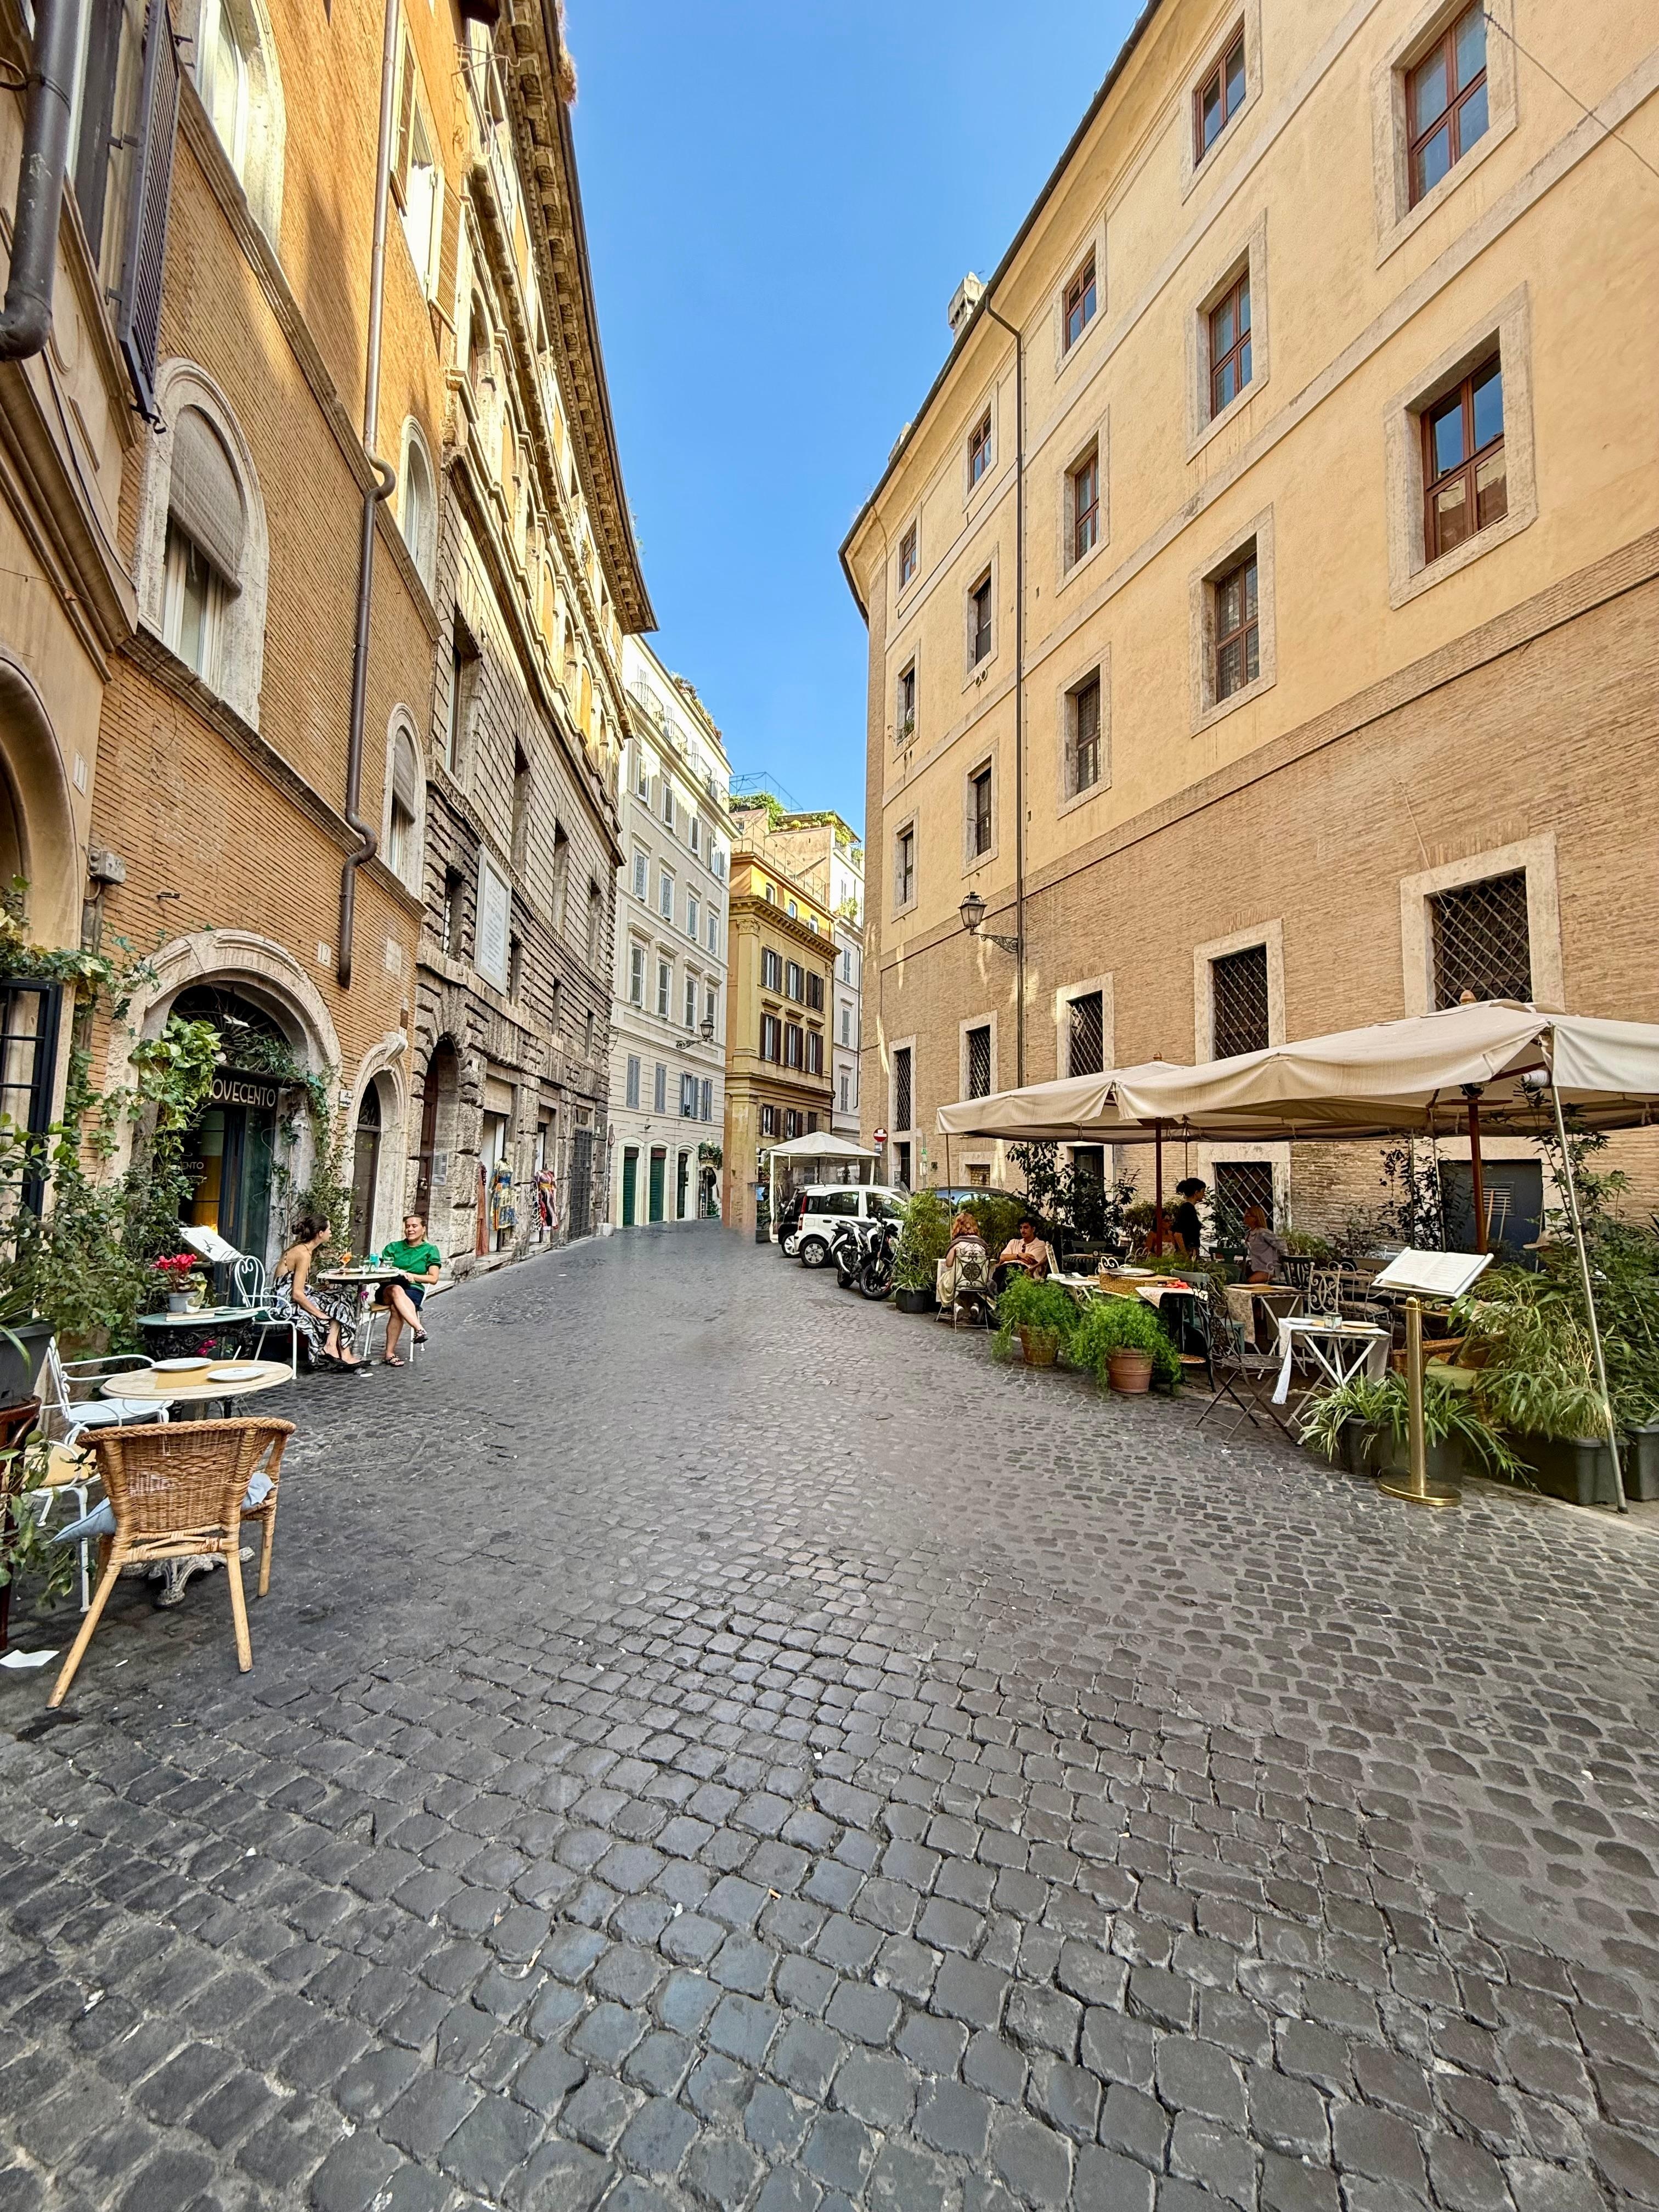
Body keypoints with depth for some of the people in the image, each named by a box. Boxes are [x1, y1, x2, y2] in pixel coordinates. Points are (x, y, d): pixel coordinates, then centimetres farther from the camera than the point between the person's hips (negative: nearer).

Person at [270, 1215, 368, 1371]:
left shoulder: (300, 1248, 10)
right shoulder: (304, 1254, -20)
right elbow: (297, 1294, -23)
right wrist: (321, 1314, -18)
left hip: (285, 1299, 9)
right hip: (288, 1303, -9)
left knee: (339, 1298, 4)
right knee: (340, 1306, -3)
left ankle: (331, 1348, -7)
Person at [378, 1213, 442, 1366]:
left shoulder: (430, 1250, 11)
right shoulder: (393, 1247, 17)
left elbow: (433, 1278, 4)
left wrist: (411, 1276, -7)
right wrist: (398, 1274, -12)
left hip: (414, 1290, -1)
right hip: (389, 1288, 1)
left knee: (396, 1308, -36)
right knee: (397, 1290, -38)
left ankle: (390, 1354, -31)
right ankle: (419, 1329, -52)